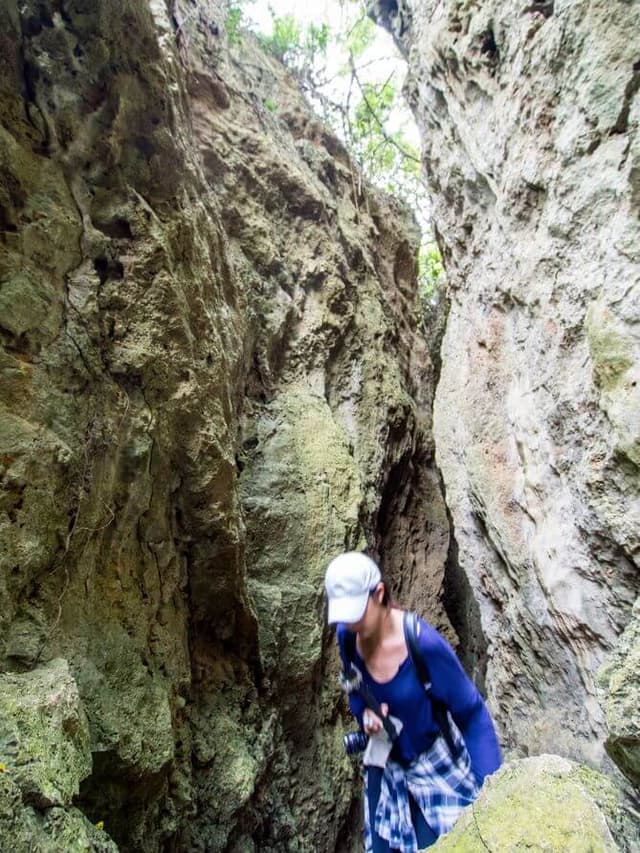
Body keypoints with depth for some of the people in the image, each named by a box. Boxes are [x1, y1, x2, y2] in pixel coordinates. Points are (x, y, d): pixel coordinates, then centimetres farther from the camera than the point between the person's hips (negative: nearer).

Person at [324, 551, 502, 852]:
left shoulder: (424, 644, -33)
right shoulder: (346, 636, -16)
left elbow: (472, 713, -20)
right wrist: (365, 714, -16)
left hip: (436, 767, -4)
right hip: (386, 766, 4)